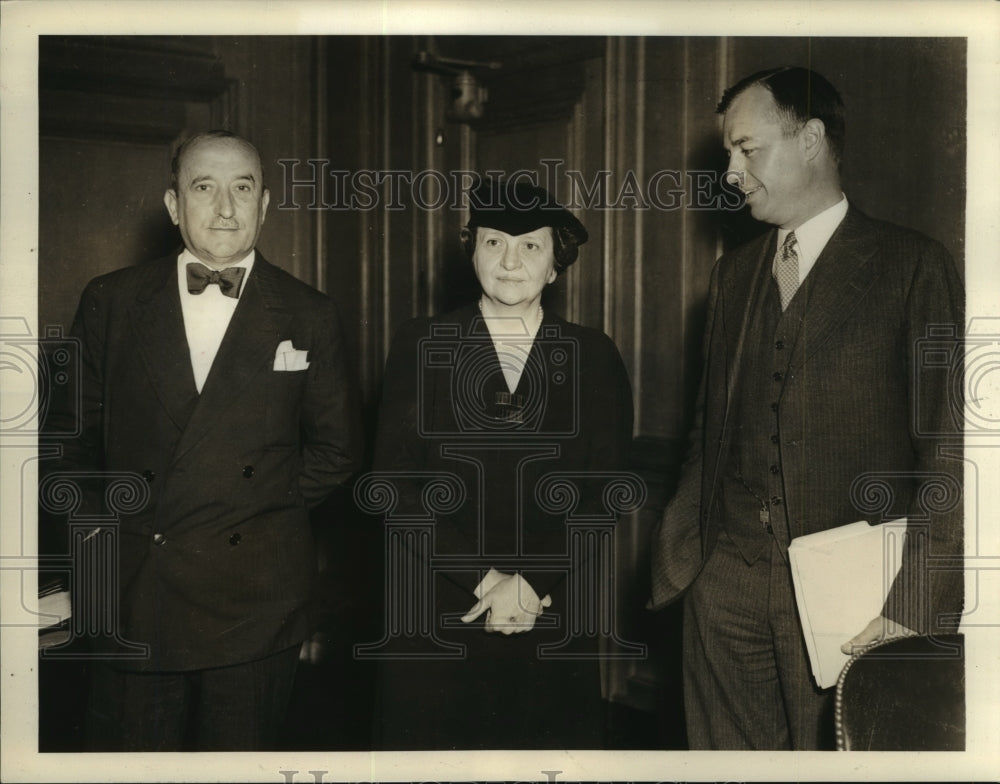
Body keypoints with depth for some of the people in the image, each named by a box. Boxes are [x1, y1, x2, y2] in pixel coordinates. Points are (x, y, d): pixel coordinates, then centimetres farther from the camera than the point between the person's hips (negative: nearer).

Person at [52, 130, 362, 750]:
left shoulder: (309, 316, 2)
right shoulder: (110, 302, 5)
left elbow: (337, 448, 8)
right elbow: (81, 433, 11)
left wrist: (266, 506, 1)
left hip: (256, 606, 0)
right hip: (129, 601, 1)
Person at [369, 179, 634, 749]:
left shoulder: (595, 357, 6)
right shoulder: (420, 348, 4)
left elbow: (606, 488, 1)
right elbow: (397, 483, -2)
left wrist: (530, 583, -11)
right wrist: (482, 580, -11)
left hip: (555, 619, 1)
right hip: (437, 619, 0)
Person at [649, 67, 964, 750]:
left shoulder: (912, 266, -3)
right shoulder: (734, 273, 14)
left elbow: (950, 446, -8)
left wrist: (914, 601, -15)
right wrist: (679, 553, 9)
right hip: (727, 586, 5)